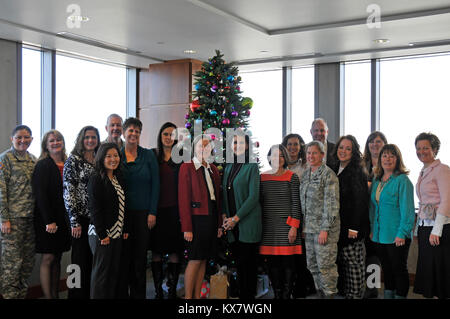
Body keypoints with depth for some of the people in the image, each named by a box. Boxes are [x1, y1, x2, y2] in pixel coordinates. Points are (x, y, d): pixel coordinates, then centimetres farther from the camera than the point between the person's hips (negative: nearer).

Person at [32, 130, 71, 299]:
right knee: (48, 258, -2)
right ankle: (48, 296, 3)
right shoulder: (43, 165, -7)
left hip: (62, 219, 6)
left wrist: (68, 219, 6)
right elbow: (40, 194, -13)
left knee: (57, 258, 9)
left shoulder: (67, 165, 10)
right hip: (47, 220, -5)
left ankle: (55, 294, 15)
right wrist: (49, 221, -18)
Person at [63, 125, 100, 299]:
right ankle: (77, 294, 9)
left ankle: (88, 293, 19)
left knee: (92, 260, 8)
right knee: (80, 260, -1)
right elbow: (68, 192, -9)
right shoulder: (73, 160, -4)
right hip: (81, 218, -5)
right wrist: (74, 221, -13)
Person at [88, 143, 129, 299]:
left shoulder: (118, 179, 14)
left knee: (116, 272, 10)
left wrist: (125, 230, 11)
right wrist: (102, 234, -17)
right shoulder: (96, 179, -9)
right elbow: (94, 208, -14)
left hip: (118, 234, 7)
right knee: (101, 273, 1)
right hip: (102, 235, -7)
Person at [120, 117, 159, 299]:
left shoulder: (148, 155, 3)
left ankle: (139, 294, 12)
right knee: (123, 255, 3)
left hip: (143, 213, 0)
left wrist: (152, 212, -5)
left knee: (140, 255, 3)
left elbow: (155, 185, 1)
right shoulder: (117, 156, 4)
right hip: (122, 213, 1)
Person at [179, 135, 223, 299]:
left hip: (212, 218, 6)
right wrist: (186, 227, -14)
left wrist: (219, 224, 10)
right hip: (197, 218, -6)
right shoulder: (187, 167, -4)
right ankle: (188, 296, 4)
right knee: (195, 260, -5)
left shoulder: (213, 169, 15)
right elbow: (183, 199, -9)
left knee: (203, 259, 9)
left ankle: (197, 295, 16)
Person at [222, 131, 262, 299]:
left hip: (248, 221, -6)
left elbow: (253, 196, -12)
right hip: (232, 223, 6)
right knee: (238, 261, 9)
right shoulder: (228, 167, 14)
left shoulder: (252, 167, -6)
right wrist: (225, 215, 4)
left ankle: (249, 295, 6)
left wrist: (236, 218, -12)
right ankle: (240, 293, 17)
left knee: (247, 262, -2)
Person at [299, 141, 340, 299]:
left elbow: (332, 204, -15)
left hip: (324, 227, -8)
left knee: (325, 264, -5)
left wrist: (325, 229, -19)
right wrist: (302, 226, 15)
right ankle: (320, 293, 24)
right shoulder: (305, 174, 14)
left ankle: (330, 294, 8)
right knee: (312, 265, 12)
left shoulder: (328, 174, -10)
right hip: (308, 228, 8)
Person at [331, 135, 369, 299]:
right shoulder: (335, 170, 12)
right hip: (338, 226, 7)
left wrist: (353, 228, -19)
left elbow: (360, 201, -15)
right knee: (341, 262, 12)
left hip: (352, 225, -7)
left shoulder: (357, 172, -10)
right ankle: (344, 291, 21)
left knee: (354, 263, -1)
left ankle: (355, 294, 7)